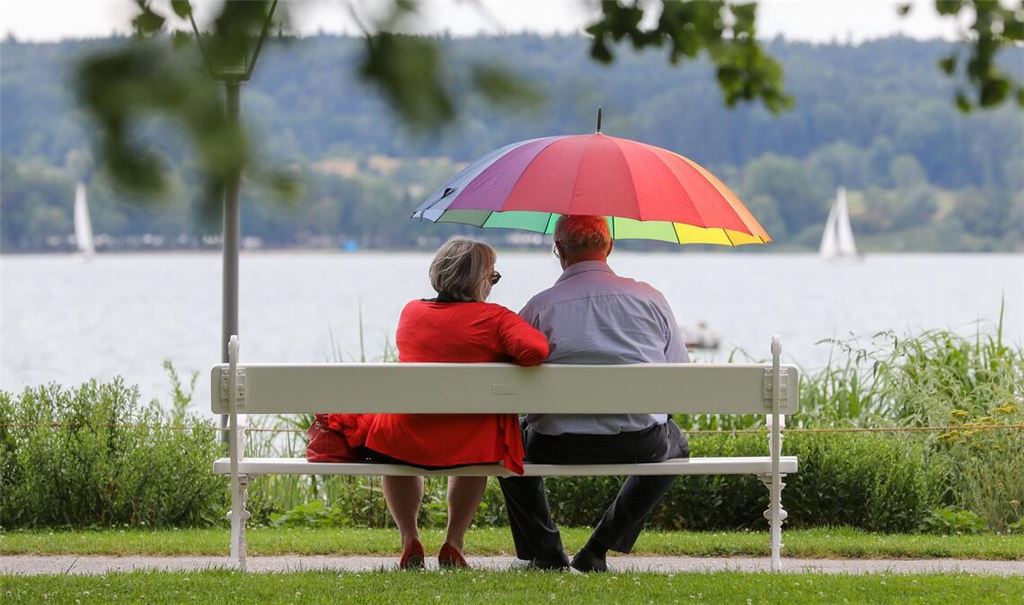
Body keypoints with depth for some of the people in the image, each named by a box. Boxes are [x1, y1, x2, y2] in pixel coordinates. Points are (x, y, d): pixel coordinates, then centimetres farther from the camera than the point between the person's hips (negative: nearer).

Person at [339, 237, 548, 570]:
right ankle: (453, 544, 30)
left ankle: (410, 540, 31)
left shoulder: (411, 312, 5)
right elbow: (535, 350, -23)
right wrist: (504, 359, -1)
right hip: (468, 446, -1)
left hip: (404, 442, 2)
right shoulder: (495, 318, -8)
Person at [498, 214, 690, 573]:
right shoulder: (649, 298, 5)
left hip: (558, 447, 0)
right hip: (640, 444, 0)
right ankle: (599, 550, 23)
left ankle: (545, 552, 23)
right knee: (674, 443, 35)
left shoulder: (538, 308, -1)